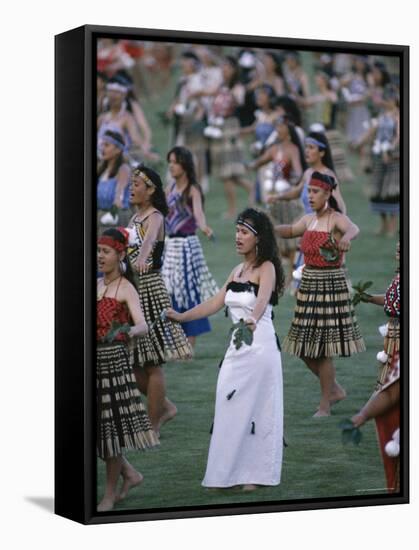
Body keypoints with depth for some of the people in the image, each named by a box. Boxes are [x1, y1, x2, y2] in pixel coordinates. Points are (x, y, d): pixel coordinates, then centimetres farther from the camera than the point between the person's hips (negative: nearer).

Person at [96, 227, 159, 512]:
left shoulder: (126, 289, -8)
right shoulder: (96, 285, 12)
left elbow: (143, 325, -22)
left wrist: (128, 332, -42)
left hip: (113, 357, -6)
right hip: (95, 357, 6)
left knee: (110, 421, -1)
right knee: (99, 423, 7)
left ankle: (111, 493, 11)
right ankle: (130, 473, 26)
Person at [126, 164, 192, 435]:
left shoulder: (155, 217, -13)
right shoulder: (135, 218, 13)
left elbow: (149, 239, -36)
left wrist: (142, 258, -55)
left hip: (149, 288, -8)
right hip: (132, 290, 8)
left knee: (152, 363, -2)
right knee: (132, 362, 10)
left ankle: (153, 428, 5)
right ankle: (164, 406, 27)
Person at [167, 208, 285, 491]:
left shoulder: (267, 268, -8)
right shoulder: (238, 270, 14)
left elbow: (262, 299, -28)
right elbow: (215, 303, 15)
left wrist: (252, 320, -47)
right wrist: (181, 316, 8)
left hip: (260, 346, -7)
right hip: (237, 346, 7)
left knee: (255, 408, -2)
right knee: (230, 408, 8)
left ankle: (255, 473, 7)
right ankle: (231, 472, 16)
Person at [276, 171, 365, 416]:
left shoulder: (336, 219, -12)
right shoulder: (309, 220, 10)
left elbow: (353, 228, -34)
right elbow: (290, 231, 27)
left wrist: (346, 237, -59)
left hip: (330, 286, -7)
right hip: (308, 285, 7)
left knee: (322, 348, -4)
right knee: (305, 347, 9)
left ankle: (325, 406, 9)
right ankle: (335, 389, 29)